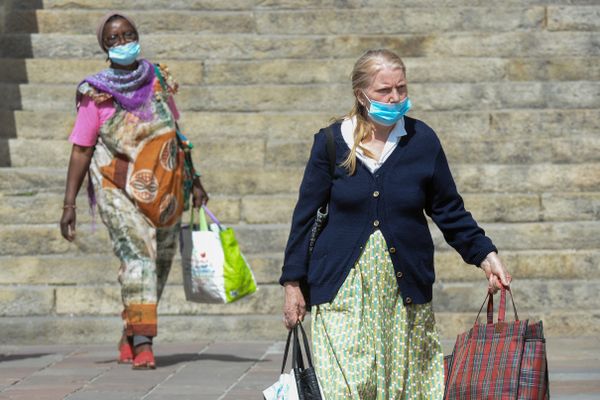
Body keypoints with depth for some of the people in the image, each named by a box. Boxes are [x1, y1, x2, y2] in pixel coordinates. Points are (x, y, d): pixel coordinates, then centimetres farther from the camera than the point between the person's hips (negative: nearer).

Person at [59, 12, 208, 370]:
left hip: (165, 189, 5)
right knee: (137, 254, -20)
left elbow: (175, 134, 16)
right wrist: (69, 204, -11)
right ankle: (142, 344, -26)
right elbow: (81, 151, -6)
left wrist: (194, 180, 16)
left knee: (160, 262, 11)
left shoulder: (159, 79, 6)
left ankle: (130, 337, 27)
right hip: (120, 191, -5)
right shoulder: (96, 93, -6)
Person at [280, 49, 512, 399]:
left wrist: (486, 255, 2)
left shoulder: (422, 141, 4)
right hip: (343, 288, -1)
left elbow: (450, 211, 12)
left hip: (406, 288, 1)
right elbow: (306, 216, 7)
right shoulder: (332, 142, 2)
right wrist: (293, 282, 4)